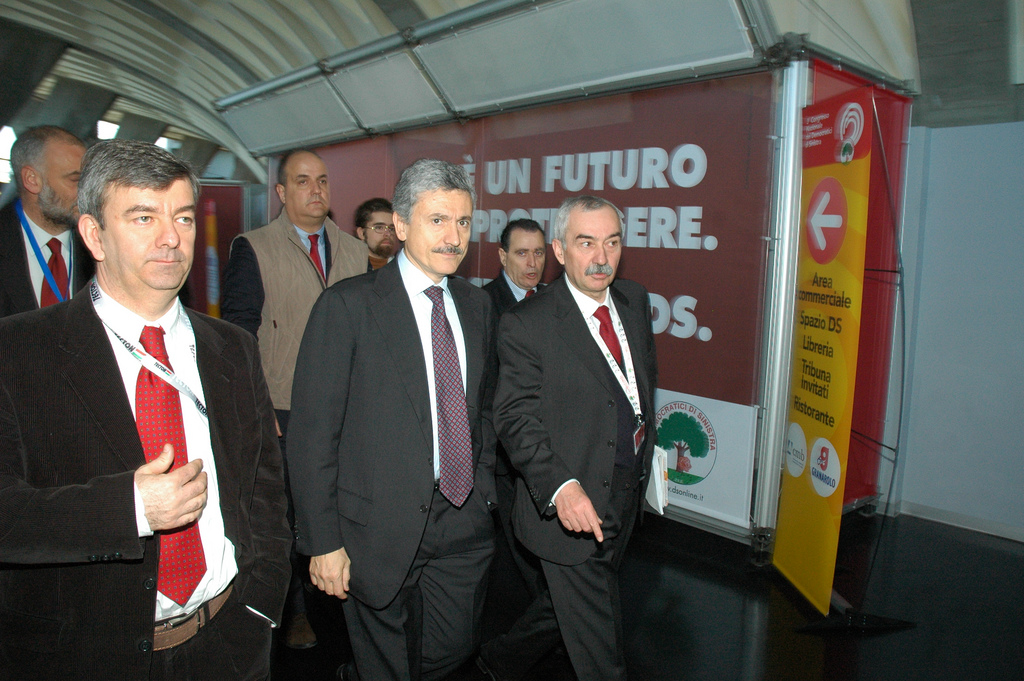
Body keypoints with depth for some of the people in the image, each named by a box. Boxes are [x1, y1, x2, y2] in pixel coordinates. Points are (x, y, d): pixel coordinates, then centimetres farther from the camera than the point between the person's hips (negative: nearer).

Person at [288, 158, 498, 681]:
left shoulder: (477, 305, 6)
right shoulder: (347, 306, -12)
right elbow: (312, 433, -12)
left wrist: (483, 485, 11)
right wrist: (323, 542, -12)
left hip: (463, 521, 5)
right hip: (380, 528, -5)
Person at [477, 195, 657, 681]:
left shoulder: (634, 300, 4)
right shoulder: (525, 324, -17)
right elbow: (515, 417, -18)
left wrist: (645, 436, 14)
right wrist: (560, 487, -30)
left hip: (626, 496, 7)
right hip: (571, 506, -7)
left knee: (565, 604, 25)